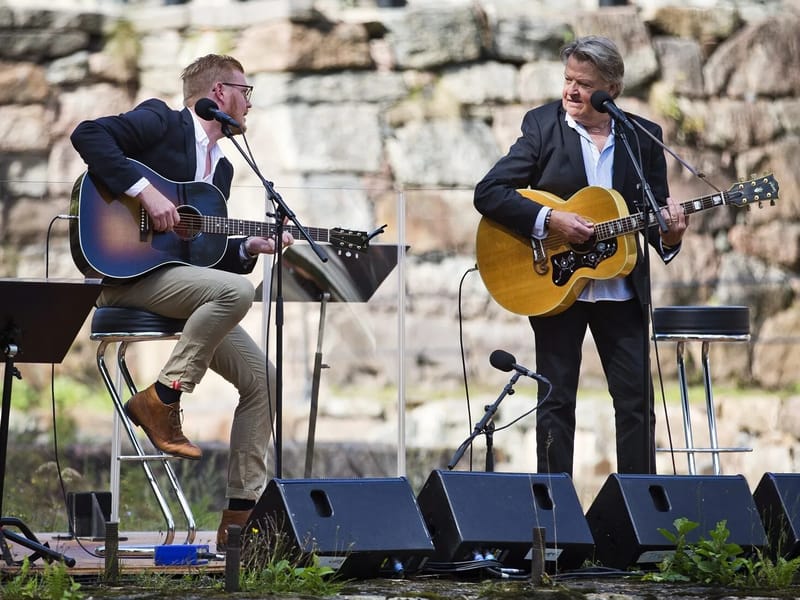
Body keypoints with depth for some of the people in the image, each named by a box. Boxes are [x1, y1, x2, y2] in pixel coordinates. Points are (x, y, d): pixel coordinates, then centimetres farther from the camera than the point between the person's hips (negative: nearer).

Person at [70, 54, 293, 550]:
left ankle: (240, 516, -2)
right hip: (129, 274, -9)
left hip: (180, 278, 9)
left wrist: (250, 247, 3)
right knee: (236, 290, -34)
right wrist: (146, 192, -25)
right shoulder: (161, 122, -2)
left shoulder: (221, 166, 22)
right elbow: (89, 136, -19)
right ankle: (161, 398, -21)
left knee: (261, 376, -2)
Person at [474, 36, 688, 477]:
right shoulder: (542, 125, -2)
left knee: (637, 401, 0)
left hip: (622, 289, 2)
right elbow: (488, 193, -8)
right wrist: (549, 220, -19)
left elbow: (656, 210, 7)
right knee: (556, 402, 2)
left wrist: (667, 235, -16)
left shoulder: (644, 137, 4)